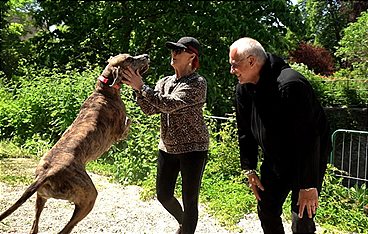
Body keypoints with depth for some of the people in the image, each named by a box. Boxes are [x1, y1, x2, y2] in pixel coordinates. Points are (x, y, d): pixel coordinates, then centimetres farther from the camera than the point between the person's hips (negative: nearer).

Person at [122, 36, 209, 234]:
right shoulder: (164, 82, 8)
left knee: (189, 200, -2)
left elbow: (169, 104, -24)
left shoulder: (197, 83, -13)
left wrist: (141, 86, -24)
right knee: (163, 195, 15)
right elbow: (150, 109, -2)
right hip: (167, 147, 7)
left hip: (193, 148, -6)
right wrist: (137, 89, -16)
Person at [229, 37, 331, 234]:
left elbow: (307, 139, -30)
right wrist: (249, 169, 5)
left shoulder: (289, 85, -30)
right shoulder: (243, 88, -5)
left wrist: (309, 186, -28)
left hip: (309, 160, -7)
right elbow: (245, 132, 6)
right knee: (266, 210, 12)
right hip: (274, 160, 7)